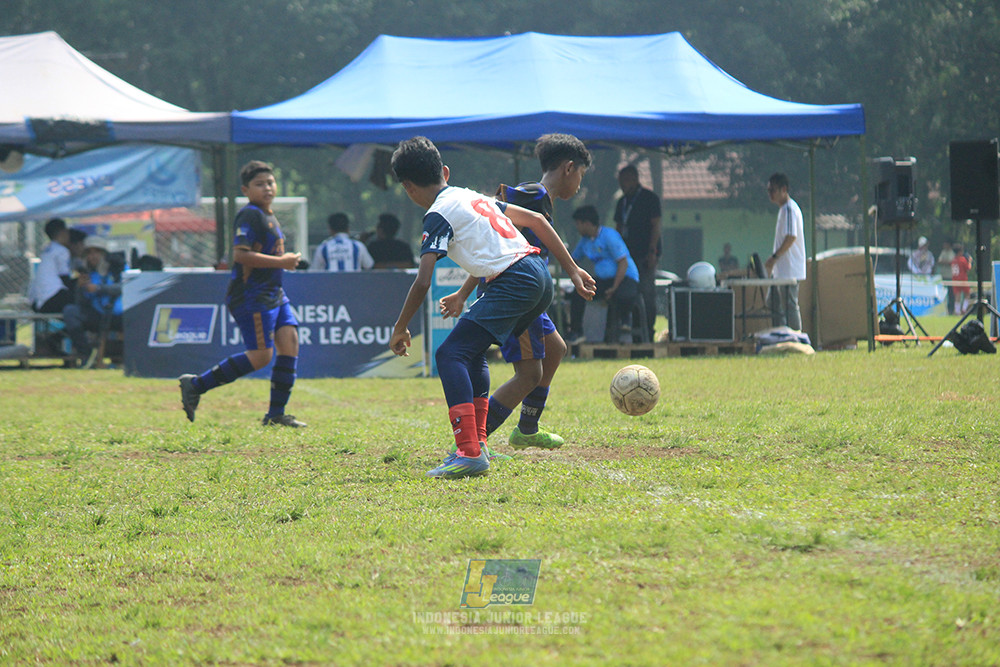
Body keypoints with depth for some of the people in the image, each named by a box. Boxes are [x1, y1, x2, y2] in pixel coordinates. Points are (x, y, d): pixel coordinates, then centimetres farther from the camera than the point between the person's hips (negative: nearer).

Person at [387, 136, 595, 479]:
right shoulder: (473, 197, 24)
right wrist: (572, 269, 27)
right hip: (539, 276, 9)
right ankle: (476, 443, 21)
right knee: (472, 350, 24)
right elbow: (536, 220, 26)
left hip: (513, 282, -9)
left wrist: (400, 330, 2)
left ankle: (470, 454, -22)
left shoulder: (439, 215, -1)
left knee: (450, 354, -10)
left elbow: (422, 283, -9)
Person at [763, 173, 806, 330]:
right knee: (773, 302, 14)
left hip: (789, 269, -11)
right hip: (781, 269, 11)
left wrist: (775, 257, -23)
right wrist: (774, 260, 21)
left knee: (790, 305, -8)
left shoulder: (789, 209, -15)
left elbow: (791, 237, -24)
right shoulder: (783, 208, 17)